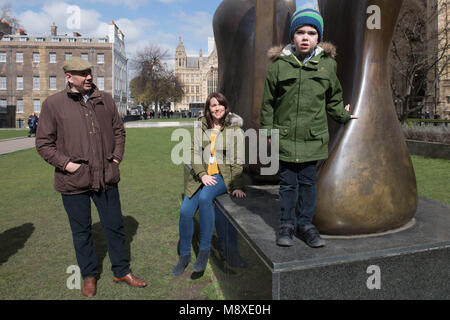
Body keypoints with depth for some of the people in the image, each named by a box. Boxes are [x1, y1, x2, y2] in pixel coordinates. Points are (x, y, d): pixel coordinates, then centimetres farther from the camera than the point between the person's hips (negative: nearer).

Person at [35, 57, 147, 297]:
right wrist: (65, 163, -11)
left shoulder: (105, 100, 7)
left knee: (115, 226, 12)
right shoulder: (53, 104, -2)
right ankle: (88, 275, 32)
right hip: (74, 181, -2)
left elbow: (119, 131, 16)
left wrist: (116, 158, 5)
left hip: (106, 178, 3)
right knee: (82, 231, 12)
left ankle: (121, 271, 30)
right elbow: (43, 143, 0)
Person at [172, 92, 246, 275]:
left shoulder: (234, 128, -1)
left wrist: (238, 186, -13)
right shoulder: (201, 127, 10)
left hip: (223, 175, -4)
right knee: (185, 211, -11)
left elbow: (238, 160, -4)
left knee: (205, 197, -33)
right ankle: (184, 255, 10)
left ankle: (205, 250, -20)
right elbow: (195, 152, 4)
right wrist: (202, 175, -11)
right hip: (201, 175, 4)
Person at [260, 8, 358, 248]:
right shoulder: (279, 65, 0)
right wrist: (268, 130, 4)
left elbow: (333, 98, 21)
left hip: (313, 137, 1)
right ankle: (287, 224, 22)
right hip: (285, 137, -1)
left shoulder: (327, 64, 5)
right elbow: (268, 102, 5)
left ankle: (305, 224, 24)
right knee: (288, 183, 8)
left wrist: (343, 116, 20)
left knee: (308, 182, 10)